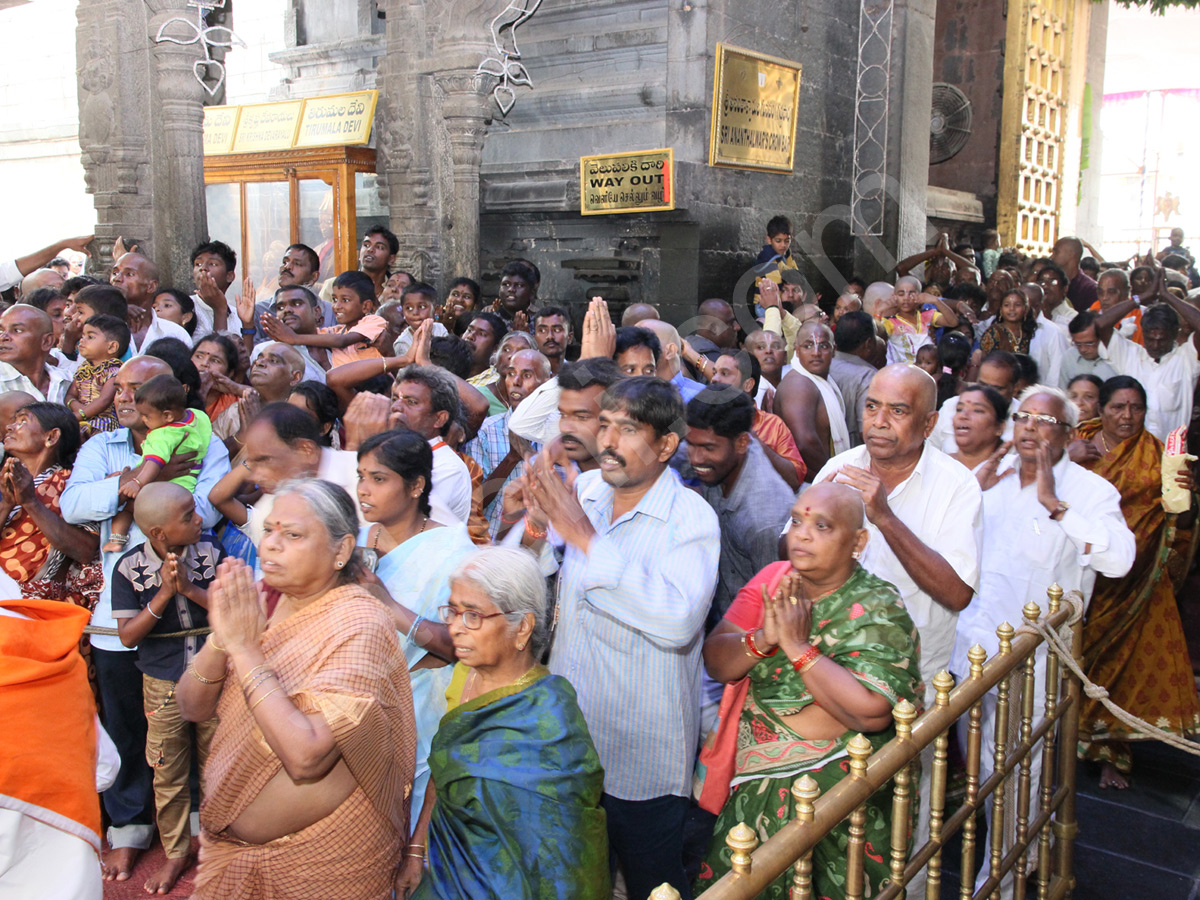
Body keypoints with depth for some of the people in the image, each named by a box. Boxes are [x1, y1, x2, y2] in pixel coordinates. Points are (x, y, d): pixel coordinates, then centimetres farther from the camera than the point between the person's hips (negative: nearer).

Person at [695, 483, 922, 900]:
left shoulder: (877, 610, -14)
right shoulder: (773, 579, 1)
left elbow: (872, 712, -27)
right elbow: (715, 661, -4)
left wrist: (798, 647, -23)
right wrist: (761, 640, -23)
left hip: (832, 792, -5)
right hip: (752, 784, 5)